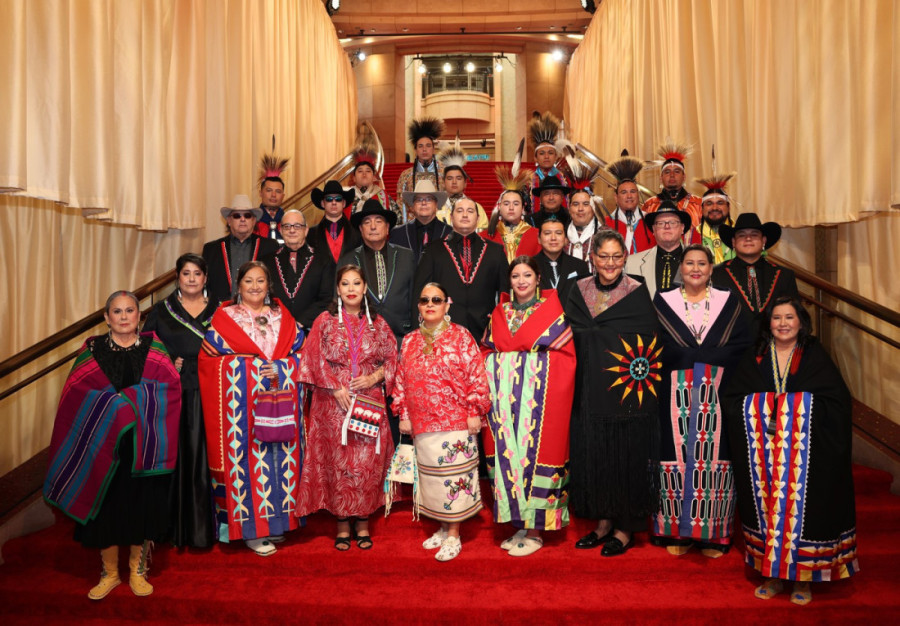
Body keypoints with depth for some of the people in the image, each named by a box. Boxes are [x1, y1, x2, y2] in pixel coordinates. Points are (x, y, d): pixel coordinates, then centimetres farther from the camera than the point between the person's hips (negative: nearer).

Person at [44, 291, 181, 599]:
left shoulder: (153, 347, 3)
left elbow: (172, 387, -5)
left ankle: (137, 570, 25)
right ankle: (110, 572, 26)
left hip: (144, 444, 0)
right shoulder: (92, 350, 3)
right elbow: (74, 395, -3)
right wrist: (112, 404, -14)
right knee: (106, 506, 6)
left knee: (142, 505, 6)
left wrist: (134, 401, -15)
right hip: (103, 444, 0)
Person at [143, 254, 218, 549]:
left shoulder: (218, 311, 10)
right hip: (173, 396, 0)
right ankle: (175, 527, 13)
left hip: (208, 396, 0)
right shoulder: (162, 310, 9)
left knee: (204, 457, 1)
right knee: (176, 458, 1)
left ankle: (204, 527, 11)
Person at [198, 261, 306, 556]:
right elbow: (209, 358, -3)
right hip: (243, 404, -3)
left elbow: (302, 351, 9)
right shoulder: (225, 317, 5)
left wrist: (280, 367, -10)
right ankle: (251, 528, 8)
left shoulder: (282, 316, 14)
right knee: (250, 457, -3)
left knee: (280, 458, 5)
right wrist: (254, 365, -10)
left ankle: (277, 520, 19)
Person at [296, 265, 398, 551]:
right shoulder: (325, 321, 5)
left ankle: (362, 522, 14)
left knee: (368, 462, 0)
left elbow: (392, 358, 10)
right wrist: (337, 390, -11)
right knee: (338, 463, 1)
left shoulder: (378, 323, 10)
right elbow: (316, 360, -1)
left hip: (370, 402, 1)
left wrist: (374, 378, -8)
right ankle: (342, 524, 12)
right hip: (334, 403, -1)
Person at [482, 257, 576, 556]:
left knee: (532, 452, -4)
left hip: (538, 397, -4)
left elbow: (564, 358, -4)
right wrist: (487, 394, 2)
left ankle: (534, 531, 9)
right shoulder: (499, 313, 15)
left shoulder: (553, 310, 2)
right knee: (507, 452, 4)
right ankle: (518, 525, 18)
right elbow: (487, 354, 14)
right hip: (504, 397, 4)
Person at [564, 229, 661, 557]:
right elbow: (571, 335, 6)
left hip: (626, 392, -4)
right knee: (594, 454, 9)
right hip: (591, 392, 4)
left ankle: (626, 529, 20)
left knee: (627, 456, 5)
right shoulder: (580, 290, 8)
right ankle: (604, 521, 26)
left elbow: (644, 342, -12)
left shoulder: (637, 292, -4)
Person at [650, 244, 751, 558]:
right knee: (678, 459, 0)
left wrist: (691, 355, -9)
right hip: (677, 396, -1)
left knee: (713, 459, 1)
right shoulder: (663, 301, 7)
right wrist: (712, 355, -7)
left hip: (718, 395, 1)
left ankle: (712, 533, 13)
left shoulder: (728, 302, 11)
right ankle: (677, 531, 11)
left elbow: (743, 345, 2)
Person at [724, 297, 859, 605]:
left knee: (801, 507, -2)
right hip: (763, 458, 2)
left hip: (808, 455, -1)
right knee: (769, 505, 2)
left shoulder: (816, 357, 3)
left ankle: (802, 575, 14)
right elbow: (732, 400, 3)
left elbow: (839, 401, -5)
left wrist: (794, 409, -14)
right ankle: (774, 574, 15)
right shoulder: (754, 360, 9)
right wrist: (765, 413, -12)